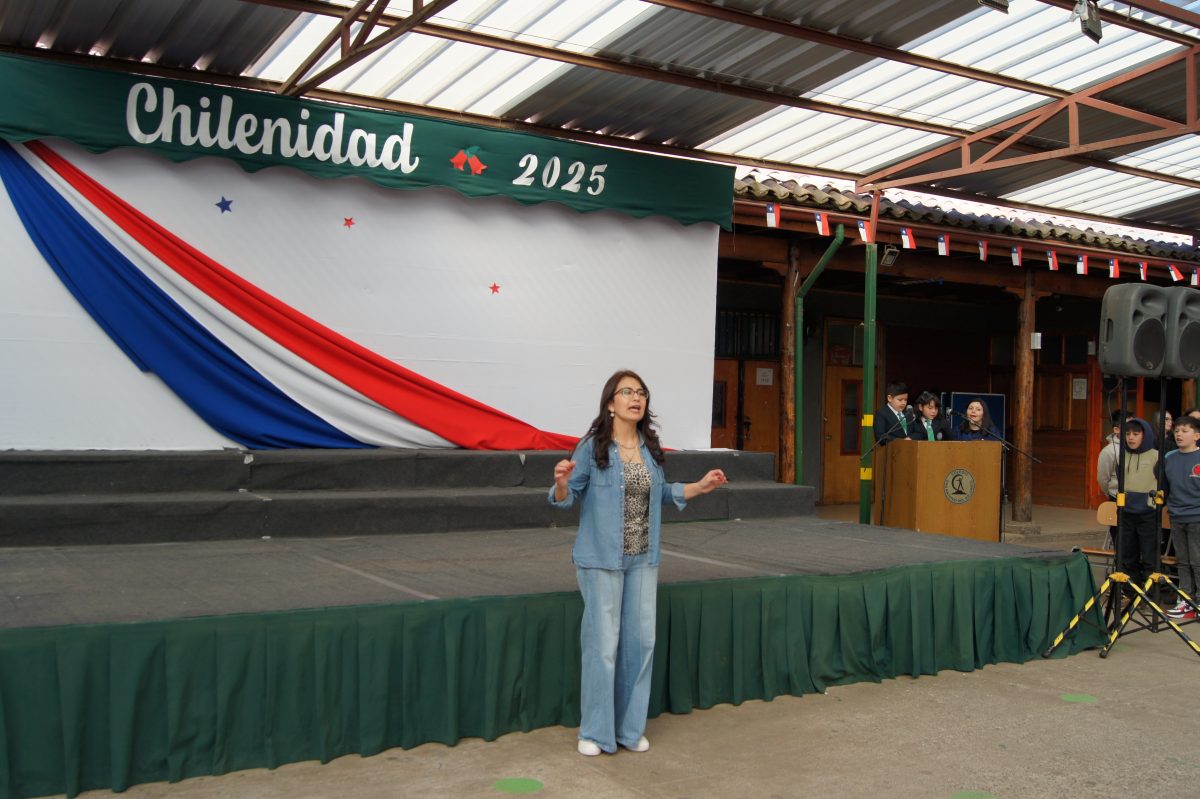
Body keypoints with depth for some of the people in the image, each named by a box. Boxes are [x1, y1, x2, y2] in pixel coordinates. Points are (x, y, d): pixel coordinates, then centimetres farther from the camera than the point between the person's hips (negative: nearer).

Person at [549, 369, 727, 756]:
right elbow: (566, 498, -7)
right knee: (603, 643, -2)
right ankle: (595, 732, 15)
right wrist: (561, 481, -29)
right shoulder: (592, 447, -10)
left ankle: (630, 727, 23)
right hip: (602, 560, -5)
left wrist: (701, 486, 11)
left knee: (641, 640, 8)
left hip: (643, 559, 5)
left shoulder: (650, 447, 5)